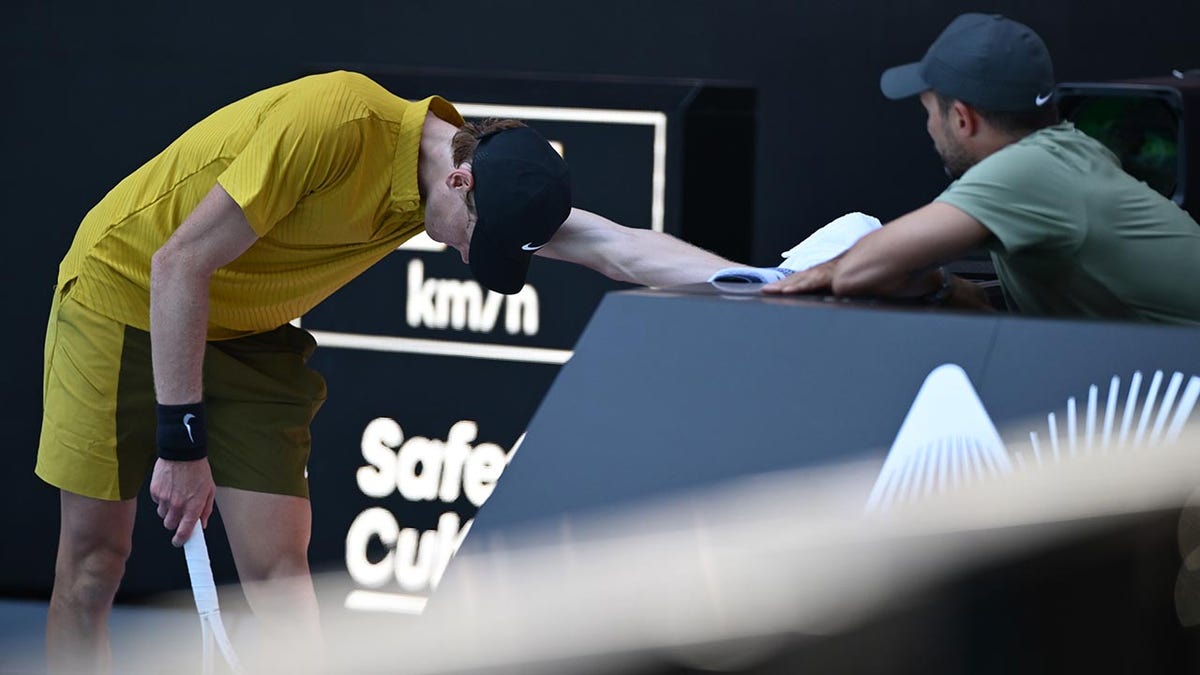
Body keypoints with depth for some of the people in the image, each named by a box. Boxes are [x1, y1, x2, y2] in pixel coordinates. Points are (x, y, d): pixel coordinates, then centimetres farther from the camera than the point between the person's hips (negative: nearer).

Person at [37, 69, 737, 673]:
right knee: (94, 558, -3)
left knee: (277, 564, -6)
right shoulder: (332, 121, -33)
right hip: (126, 296, -6)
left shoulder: (492, 184, -12)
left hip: (248, 336, 6)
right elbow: (179, 264, -28)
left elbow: (620, 247, -11)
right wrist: (180, 442, -26)